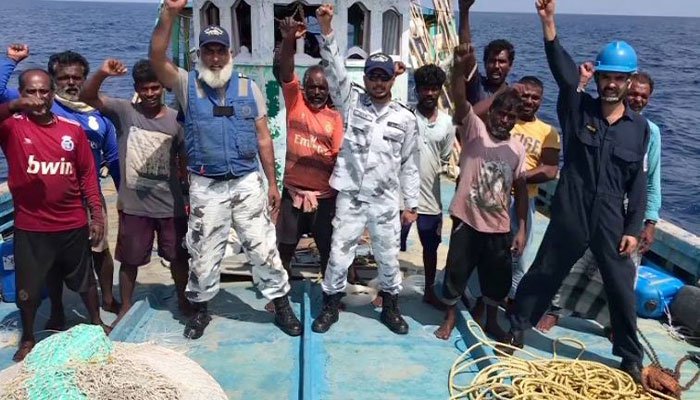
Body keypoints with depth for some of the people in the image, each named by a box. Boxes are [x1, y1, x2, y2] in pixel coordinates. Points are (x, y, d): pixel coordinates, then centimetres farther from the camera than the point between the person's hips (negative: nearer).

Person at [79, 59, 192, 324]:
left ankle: (183, 301, 36)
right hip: (133, 205, 0)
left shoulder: (176, 119, -3)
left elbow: (186, 162, 3)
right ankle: (125, 307, 33)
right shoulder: (124, 111, -4)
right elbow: (87, 97, -14)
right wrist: (102, 74, -33)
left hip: (170, 205, 0)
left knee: (178, 257, 14)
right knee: (130, 260, 14)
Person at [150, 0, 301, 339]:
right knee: (203, 252, 11)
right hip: (206, 187, 0)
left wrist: (272, 183, 3)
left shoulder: (248, 88, 3)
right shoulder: (187, 85, -1)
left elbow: (263, 138, 5)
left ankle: (282, 307, 22)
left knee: (263, 248, 6)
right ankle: (201, 309, 31)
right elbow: (157, 59, -19)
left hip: (247, 183, 1)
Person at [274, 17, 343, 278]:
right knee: (284, 248, 10)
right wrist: (288, 40, -33)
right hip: (292, 192, 0)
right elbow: (285, 72, -17)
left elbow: (340, 158, 1)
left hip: (325, 196, 0)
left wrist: (325, 160, -20)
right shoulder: (295, 103, 0)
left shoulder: (334, 117, 2)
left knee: (329, 250, 10)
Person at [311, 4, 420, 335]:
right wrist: (326, 30, -26)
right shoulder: (352, 102, 0)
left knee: (388, 257, 12)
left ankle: (390, 308, 32)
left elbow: (409, 164, 5)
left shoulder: (405, 118, 1)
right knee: (339, 254, 6)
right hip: (350, 196, -1)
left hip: (385, 201, 1)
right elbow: (335, 70, -13)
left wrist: (411, 204, 6)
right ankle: (330, 306, 25)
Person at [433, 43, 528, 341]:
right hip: (467, 221, -3)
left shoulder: (517, 149, 4)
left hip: (499, 227, 3)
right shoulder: (474, 129, -5)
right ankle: (450, 317, 33)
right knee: (457, 272, 9)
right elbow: (459, 100, -23)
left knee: (498, 278, 15)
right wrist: (459, 67, -42)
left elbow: (520, 189, 8)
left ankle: (491, 322, 37)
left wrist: (521, 229, 3)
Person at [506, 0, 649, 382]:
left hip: (611, 222, 2)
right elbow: (564, 73, -22)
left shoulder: (639, 127, 1)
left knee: (622, 289, 12)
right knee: (543, 275, 12)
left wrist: (633, 228, -1)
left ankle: (631, 356, 31)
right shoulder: (577, 109, -4)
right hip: (569, 215, -1)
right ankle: (517, 327, 33)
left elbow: (637, 183, 3)